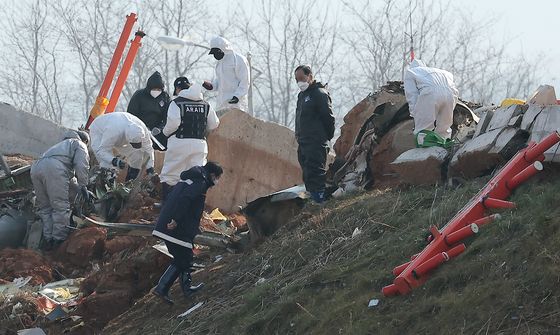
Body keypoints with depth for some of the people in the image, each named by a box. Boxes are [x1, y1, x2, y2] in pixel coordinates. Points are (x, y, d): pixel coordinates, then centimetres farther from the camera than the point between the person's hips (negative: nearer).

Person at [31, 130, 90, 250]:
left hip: (36, 168, 7)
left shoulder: (61, 144, 45)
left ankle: (48, 240, 9)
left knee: (45, 207, 13)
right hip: (54, 168, -7)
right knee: (61, 207, -4)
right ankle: (59, 239, -7)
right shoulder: (80, 145, 23)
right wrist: (83, 186, 6)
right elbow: (81, 166, 4)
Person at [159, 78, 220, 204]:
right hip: (199, 144, 4)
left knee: (169, 175, 6)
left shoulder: (177, 103, -6)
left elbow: (172, 123, -16)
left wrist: (166, 132, 4)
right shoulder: (205, 105, 9)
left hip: (179, 142, -4)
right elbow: (214, 124, 12)